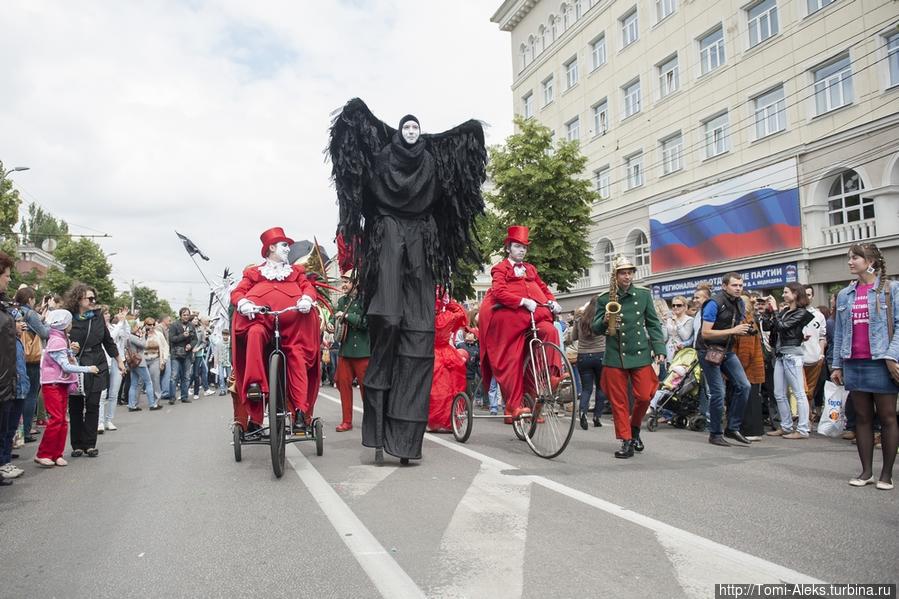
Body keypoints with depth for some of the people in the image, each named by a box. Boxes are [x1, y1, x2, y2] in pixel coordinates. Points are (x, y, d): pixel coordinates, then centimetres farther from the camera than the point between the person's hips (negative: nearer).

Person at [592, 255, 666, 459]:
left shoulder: (644, 295, 6)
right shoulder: (603, 299, 2)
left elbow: (653, 324, 8)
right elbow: (596, 329, 6)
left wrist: (659, 349, -2)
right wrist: (605, 321, -16)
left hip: (640, 354, 1)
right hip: (614, 356, -1)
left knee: (644, 396, -1)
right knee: (619, 401, 2)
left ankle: (635, 428, 27)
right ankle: (626, 441, 12)